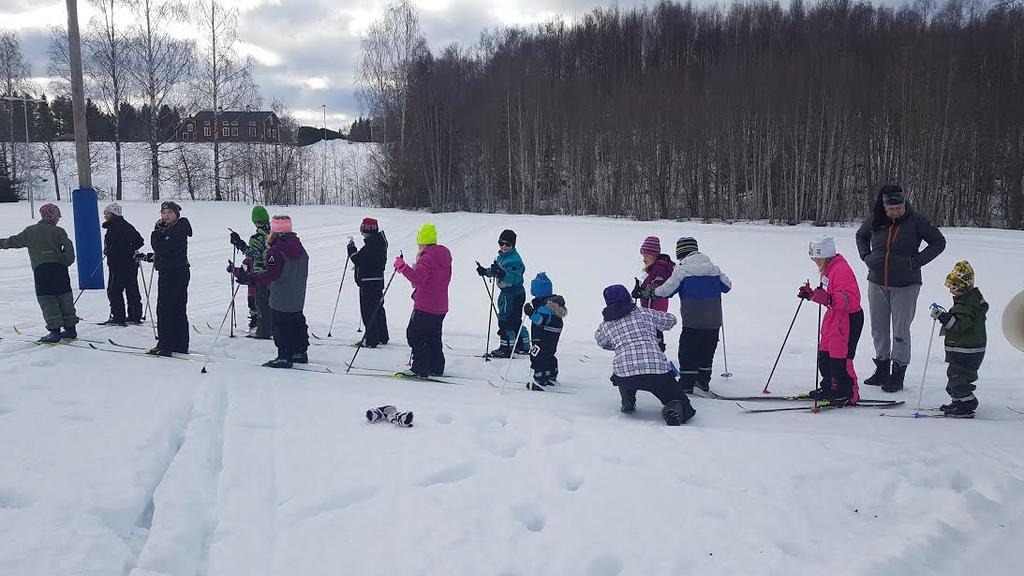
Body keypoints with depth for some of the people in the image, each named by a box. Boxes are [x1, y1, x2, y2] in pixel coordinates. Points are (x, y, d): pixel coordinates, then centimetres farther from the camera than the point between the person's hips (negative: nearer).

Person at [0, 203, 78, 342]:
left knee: (47, 300, 0)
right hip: (59, 267, 0)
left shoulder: (30, 231, 14)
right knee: (65, 298, 9)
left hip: (40, 269, 0)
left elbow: (14, 241, 23)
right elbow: (68, 246, -4)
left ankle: (55, 330, -9)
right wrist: (67, 262, 9)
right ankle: (70, 328, 13)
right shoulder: (59, 231, 7)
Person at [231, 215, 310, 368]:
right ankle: (300, 352, 27)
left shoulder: (276, 250, -18)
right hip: (298, 298, 8)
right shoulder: (299, 247, 8)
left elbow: (271, 273, -27)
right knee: (297, 323, 19)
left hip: (280, 298, -8)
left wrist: (251, 278, -31)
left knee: (281, 327, 1)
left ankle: (284, 357, 4)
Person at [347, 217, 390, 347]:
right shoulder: (380, 243, 10)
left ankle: (371, 340, -2)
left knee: (368, 311, -4)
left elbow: (358, 260, -19)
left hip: (368, 283, -10)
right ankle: (382, 337, 29)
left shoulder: (370, 246, -20)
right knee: (378, 308, 19)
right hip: (378, 280, 10)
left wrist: (351, 247, -7)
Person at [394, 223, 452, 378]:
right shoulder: (445, 255, 10)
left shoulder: (427, 258, -17)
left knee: (415, 335, 0)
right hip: (441, 306, 9)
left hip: (425, 306, -9)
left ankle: (420, 369, -3)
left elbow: (417, 279, -30)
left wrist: (401, 265, -24)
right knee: (434, 336, 19)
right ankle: (436, 368, 24)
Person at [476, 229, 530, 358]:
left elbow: (514, 279, -30)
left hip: (512, 293, -10)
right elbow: (496, 271, 22)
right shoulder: (501, 256, 9)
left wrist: (501, 274, -40)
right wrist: (485, 271, 9)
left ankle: (506, 348, 6)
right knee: (515, 320, 18)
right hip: (507, 292, 10)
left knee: (505, 320, -3)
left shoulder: (514, 260, -21)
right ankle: (523, 346, 29)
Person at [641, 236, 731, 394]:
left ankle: (686, 384, 5)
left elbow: (667, 290, -10)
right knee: (707, 352, 16)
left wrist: (651, 292, 5)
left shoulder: (682, 270, -7)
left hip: (693, 321, -5)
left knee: (687, 352, 5)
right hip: (714, 321, 5)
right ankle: (703, 382, 24)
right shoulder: (713, 268, 8)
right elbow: (727, 285, 15)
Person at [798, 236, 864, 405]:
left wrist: (829, 298, -41)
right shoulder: (828, 270, 12)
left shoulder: (841, 269, -20)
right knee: (824, 354, 14)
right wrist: (810, 294, 14)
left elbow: (851, 298, -30)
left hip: (848, 319, -10)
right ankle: (829, 388, 27)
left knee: (840, 357, -8)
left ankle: (848, 393, 4)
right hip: (833, 316, 10)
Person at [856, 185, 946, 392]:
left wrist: (917, 261, -11)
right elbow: (861, 236, 20)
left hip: (905, 285, -4)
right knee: (878, 329, 11)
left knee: (900, 331, -1)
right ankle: (882, 369, 24)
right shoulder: (875, 221, 0)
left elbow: (939, 242, -1)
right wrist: (866, 256, 4)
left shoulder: (916, 220, -10)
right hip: (877, 283, 4)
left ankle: (898, 374, 7)